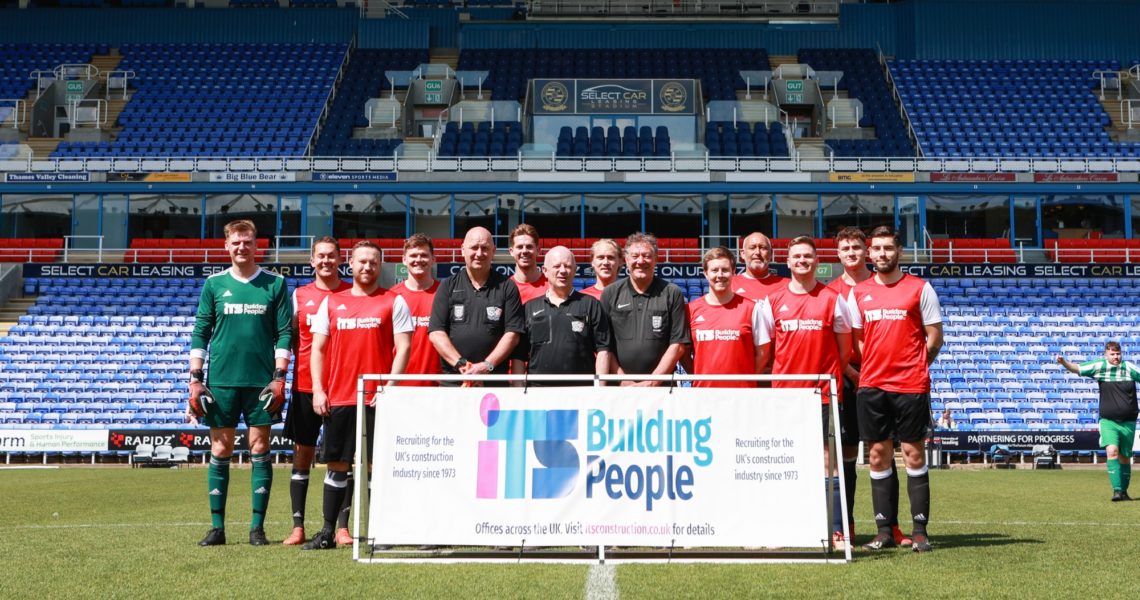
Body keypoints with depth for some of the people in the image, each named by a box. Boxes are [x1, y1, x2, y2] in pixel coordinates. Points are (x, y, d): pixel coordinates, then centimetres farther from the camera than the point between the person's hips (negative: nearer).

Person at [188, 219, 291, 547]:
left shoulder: (275, 284, 4)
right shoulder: (214, 284, 7)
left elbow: (284, 334, 2)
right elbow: (200, 333, 7)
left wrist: (279, 377, -6)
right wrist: (195, 379, 0)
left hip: (261, 380, -1)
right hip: (220, 380, 1)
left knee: (259, 449, 1)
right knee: (220, 451, 3)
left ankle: (257, 526, 8)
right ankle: (217, 526, 11)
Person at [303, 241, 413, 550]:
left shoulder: (394, 302, 4)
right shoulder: (331, 302, 13)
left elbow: (403, 348, -2)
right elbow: (318, 348, 12)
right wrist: (318, 390, 1)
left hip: (377, 399, -3)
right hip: (337, 398, 3)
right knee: (336, 464, 6)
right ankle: (328, 532, 12)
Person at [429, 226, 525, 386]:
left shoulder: (507, 287, 7)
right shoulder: (448, 286, 10)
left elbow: (512, 334, 1)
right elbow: (436, 333, 2)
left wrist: (487, 365, -12)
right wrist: (461, 364, -11)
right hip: (452, 381, 1)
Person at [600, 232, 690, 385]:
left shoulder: (672, 294, 4)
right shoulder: (610, 294, 7)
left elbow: (678, 345, 0)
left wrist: (651, 382, -8)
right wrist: (624, 382, -7)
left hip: (661, 385, -1)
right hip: (618, 387, 1)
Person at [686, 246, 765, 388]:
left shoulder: (751, 308, 1)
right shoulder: (692, 309, 5)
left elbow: (761, 353, 5)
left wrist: (746, 379, 0)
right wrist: (697, 376, 2)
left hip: (741, 392, -1)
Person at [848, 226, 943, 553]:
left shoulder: (920, 288, 1)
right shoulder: (859, 292, 10)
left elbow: (934, 337, 4)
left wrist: (912, 366, 4)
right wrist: (873, 368, 4)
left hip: (911, 386, -3)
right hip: (871, 385, 3)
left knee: (914, 455, -1)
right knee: (878, 456, 4)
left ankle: (920, 531, 4)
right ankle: (884, 531, 10)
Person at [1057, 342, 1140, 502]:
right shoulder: (1099, 366, -3)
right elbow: (1076, 368, -6)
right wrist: (1064, 362, -24)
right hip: (1108, 421, -2)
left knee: (1125, 457, 9)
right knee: (1112, 451, -22)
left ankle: (1123, 491, 23)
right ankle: (1116, 490, -23)